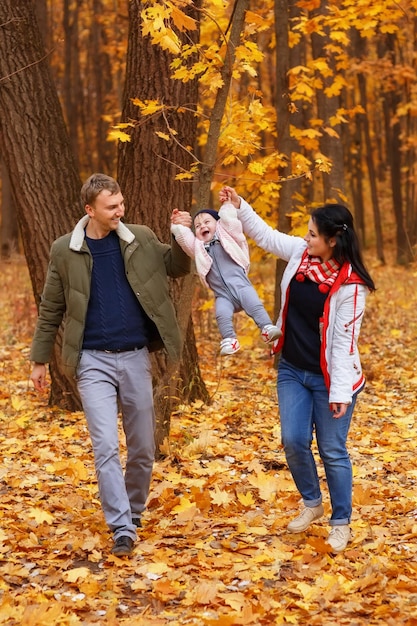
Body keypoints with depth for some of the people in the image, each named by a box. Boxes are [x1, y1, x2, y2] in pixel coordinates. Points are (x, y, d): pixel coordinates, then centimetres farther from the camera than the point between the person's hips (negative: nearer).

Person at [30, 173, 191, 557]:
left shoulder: (140, 239, 1)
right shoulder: (65, 250, -3)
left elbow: (176, 268, 14)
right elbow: (51, 310, 5)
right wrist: (40, 360, 8)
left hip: (135, 357, 2)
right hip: (93, 361, -2)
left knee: (143, 448, 10)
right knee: (106, 446, -12)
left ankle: (134, 512, 31)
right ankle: (121, 528, -8)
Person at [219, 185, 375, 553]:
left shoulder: (350, 286, -21)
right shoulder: (301, 253, -5)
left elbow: (345, 340, -20)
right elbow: (265, 235, 12)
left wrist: (340, 391, -18)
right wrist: (239, 207, 3)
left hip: (328, 378, -6)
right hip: (292, 371, 6)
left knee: (333, 450, 3)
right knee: (294, 441, 4)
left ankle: (341, 523, 18)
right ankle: (311, 502, 30)